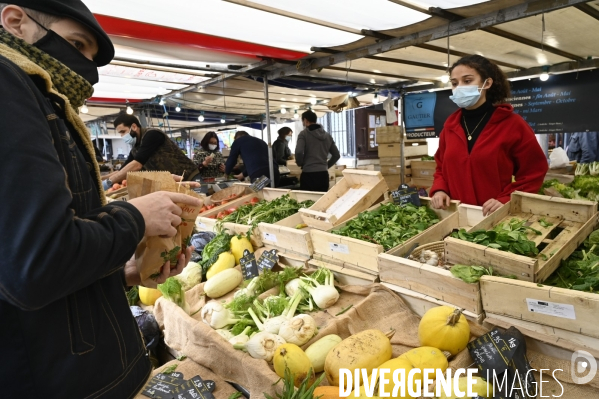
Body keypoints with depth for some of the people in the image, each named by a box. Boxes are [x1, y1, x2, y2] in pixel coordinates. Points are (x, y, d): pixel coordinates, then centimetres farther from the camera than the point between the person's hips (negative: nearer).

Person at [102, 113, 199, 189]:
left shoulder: (152, 135, -16)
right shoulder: (135, 150, 9)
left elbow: (136, 166, -26)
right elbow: (122, 172, 16)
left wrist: (108, 182, -23)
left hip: (189, 179, -8)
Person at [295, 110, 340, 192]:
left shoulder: (304, 134, -4)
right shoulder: (327, 135, 13)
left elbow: (299, 152, -18)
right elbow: (336, 155, 16)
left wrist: (300, 163, 0)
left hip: (308, 174, -5)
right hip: (324, 174, 5)